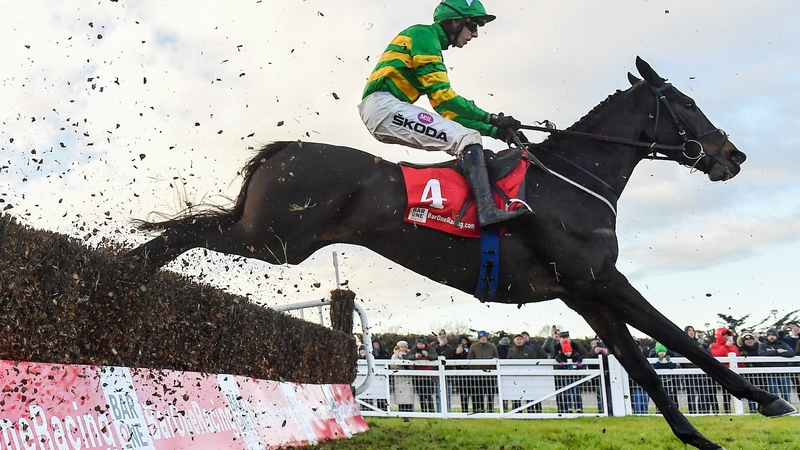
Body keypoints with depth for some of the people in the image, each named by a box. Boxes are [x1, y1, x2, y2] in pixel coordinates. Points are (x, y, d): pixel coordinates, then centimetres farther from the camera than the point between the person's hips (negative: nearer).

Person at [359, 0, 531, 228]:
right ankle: (488, 210, -32)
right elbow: (443, 96, -11)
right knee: (467, 139, -20)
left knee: (466, 147, 7)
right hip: (384, 104, -10)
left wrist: (492, 130, 13)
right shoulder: (424, 34, 0)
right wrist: (491, 118, -10)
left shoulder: (433, 48, 27)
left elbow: (446, 110, 22)